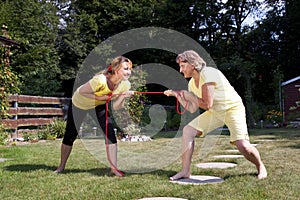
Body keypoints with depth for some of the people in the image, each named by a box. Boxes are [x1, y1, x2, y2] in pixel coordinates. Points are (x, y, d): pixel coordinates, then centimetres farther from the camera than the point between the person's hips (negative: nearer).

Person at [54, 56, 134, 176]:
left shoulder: (125, 85, -20)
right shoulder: (100, 80, -40)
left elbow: (115, 107, -16)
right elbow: (82, 92, -28)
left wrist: (122, 97, -33)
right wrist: (101, 97, -34)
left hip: (99, 105, 4)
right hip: (79, 103, -4)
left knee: (110, 132, -16)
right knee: (70, 135, 5)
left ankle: (114, 168, -6)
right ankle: (61, 166, 28)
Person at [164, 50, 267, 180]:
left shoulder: (208, 74, -22)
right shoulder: (192, 83, 4)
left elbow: (207, 105, -25)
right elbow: (192, 109, 3)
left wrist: (189, 96, -13)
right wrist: (177, 95, -2)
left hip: (233, 108, -8)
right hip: (214, 112, 8)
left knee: (242, 145, -22)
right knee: (187, 130, -5)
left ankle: (260, 167, 11)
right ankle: (185, 171, 2)